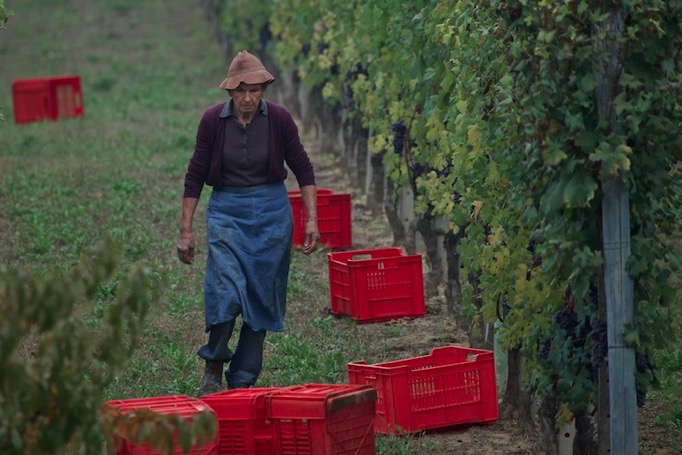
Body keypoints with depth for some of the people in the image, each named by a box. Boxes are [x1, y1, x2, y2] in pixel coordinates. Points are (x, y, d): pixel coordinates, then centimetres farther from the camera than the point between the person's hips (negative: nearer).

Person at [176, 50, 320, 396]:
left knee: (262, 298, 3)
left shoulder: (278, 118, -7)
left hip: (272, 212, 1)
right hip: (226, 211, -1)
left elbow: (303, 169, 4)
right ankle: (213, 368, 2)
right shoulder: (213, 120, -8)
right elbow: (195, 175, 0)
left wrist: (312, 220, -2)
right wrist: (186, 230, -2)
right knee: (227, 290, -18)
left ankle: (242, 382, 14)